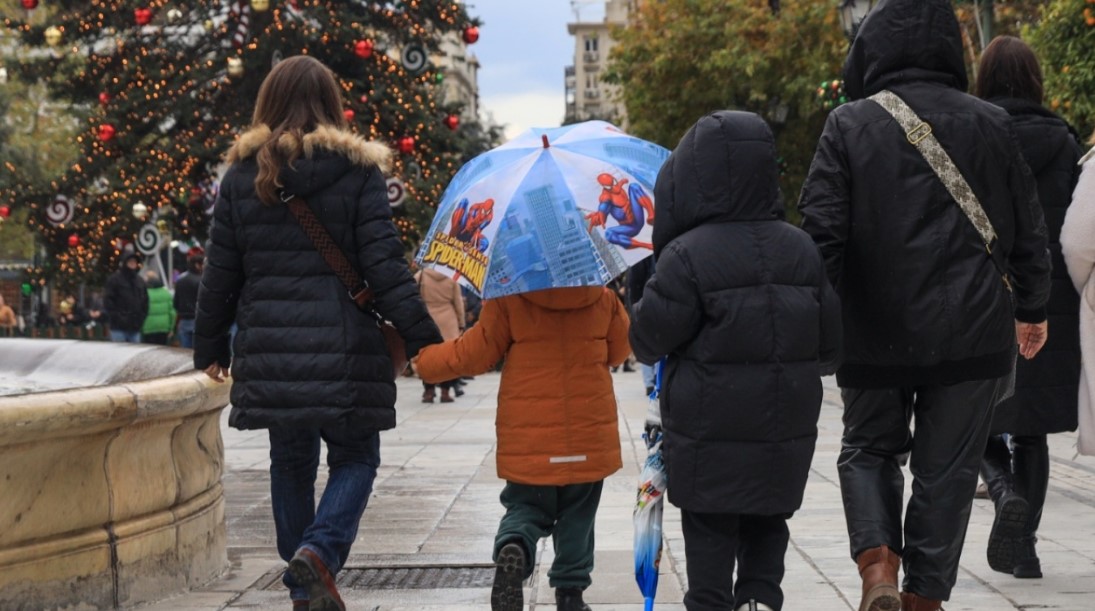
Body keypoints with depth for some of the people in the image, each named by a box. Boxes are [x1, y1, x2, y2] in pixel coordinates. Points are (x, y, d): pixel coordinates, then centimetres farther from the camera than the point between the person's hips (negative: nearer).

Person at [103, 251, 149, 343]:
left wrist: (141, 318, 7)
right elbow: (108, 301, -6)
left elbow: (145, 301, 19)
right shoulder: (114, 279, -2)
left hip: (135, 328, 5)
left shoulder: (140, 281, 15)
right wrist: (116, 317, -12)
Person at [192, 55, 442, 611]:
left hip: (269, 353, 3)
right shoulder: (358, 172, -3)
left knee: (290, 464, 16)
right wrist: (423, 338, -5)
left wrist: (209, 347, 19)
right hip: (344, 351, -3)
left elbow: (220, 274, 8)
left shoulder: (241, 176, 5)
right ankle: (319, 550, -13)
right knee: (355, 459, 11)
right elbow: (384, 264, -8)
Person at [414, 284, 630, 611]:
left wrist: (424, 360, 10)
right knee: (577, 515, 16)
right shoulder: (603, 298, -3)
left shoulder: (508, 299, -11)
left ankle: (513, 547, -16)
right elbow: (619, 350, 11)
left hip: (529, 438, -1)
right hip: (589, 437, 1)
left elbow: (473, 354, -6)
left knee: (526, 507, 14)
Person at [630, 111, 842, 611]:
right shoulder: (803, 250, 1)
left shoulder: (686, 256, -16)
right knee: (767, 520, 19)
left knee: (709, 531, 9)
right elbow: (831, 346, 5)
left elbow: (648, 341, -11)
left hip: (708, 430, -4)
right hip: (786, 426, 4)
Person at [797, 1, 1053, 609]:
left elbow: (822, 231, -11)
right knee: (946, 468, 11)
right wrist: (1032, 309, 23)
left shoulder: (849, 125, -5)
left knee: (869, 446, 17)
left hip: (876, 336, -1)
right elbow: (1028, 232, 9)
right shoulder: (989, 124, 2)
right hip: (970, 333, 1)